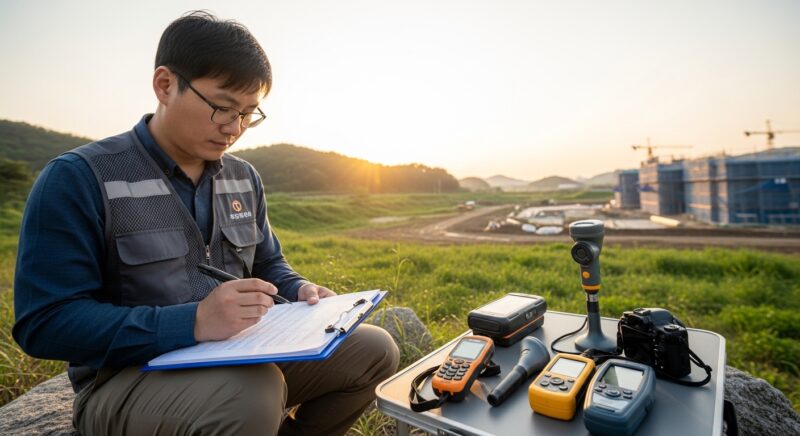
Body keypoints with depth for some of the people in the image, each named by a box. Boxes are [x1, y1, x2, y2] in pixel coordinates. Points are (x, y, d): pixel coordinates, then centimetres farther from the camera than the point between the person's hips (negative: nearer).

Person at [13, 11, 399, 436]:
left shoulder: (243, 177, 6)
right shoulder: (77, 178, -11)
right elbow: (44, 323, -17)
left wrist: (299, 290, -6)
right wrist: (192, 322, -30)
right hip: (128, 377, -5)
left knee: (374, 350, -4)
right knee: (253, 398, -38)